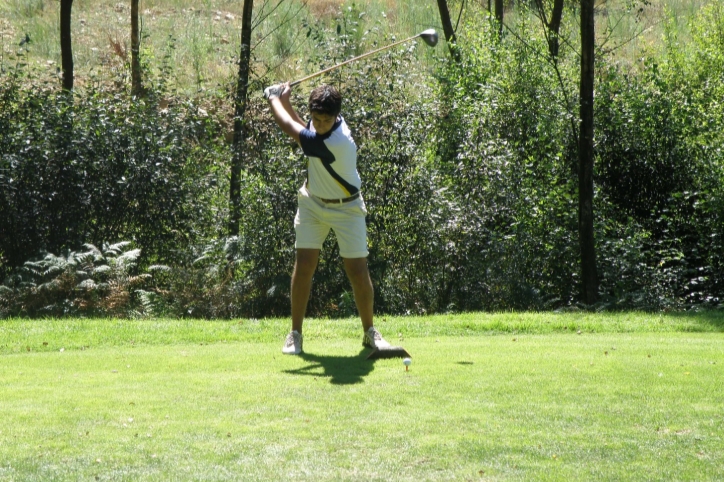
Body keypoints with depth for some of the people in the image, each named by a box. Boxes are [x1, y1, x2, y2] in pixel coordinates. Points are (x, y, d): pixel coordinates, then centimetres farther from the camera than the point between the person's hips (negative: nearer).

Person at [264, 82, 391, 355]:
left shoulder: (336, 143, -33)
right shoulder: (319, 128, -13)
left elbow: (290, 128, -24)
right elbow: (304, 129, 12)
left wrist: (274, 99, -8)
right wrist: (285, 101, -3)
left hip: (346, 209, -6)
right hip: (312, 202, 6)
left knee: (358, 271, -4)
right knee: (303, 265, -4)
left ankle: (370, 332, 15)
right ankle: (295, 334, 2)